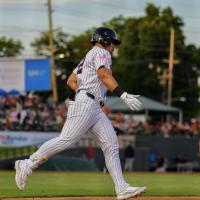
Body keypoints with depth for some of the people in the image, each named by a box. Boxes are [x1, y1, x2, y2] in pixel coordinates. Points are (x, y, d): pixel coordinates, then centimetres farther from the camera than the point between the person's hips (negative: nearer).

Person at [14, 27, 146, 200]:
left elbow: (71, 81, 27)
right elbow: (104, 75, -19)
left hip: (95, 109, 10)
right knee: (65, 140, -15)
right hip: (86, 104, -10)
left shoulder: (88, 57, 28)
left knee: (111, 145, -1)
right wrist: (124, 95, -28)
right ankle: (27, 165, -8)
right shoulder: (101, 53, -1)